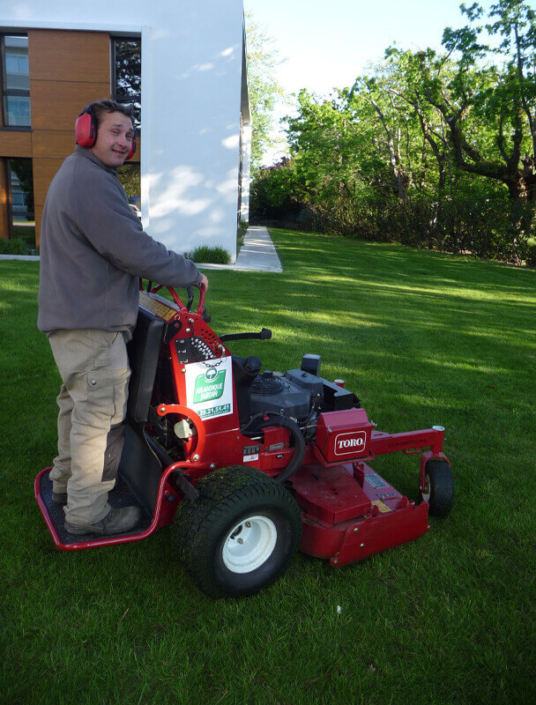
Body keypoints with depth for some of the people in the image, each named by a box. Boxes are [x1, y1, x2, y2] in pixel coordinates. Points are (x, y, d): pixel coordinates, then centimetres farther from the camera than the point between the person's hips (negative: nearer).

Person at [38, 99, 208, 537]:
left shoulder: (72, 174, 18)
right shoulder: (92, 181, -18)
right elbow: (133, 249, -23)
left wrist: (159, 271, 16)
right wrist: (190, 274, -11)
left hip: (68, 316, 11)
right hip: (92, 322, -11)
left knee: (77, 403, 23)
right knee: (100, 415, -2)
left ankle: (67, 481, 39)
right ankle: (88, 512, 11)